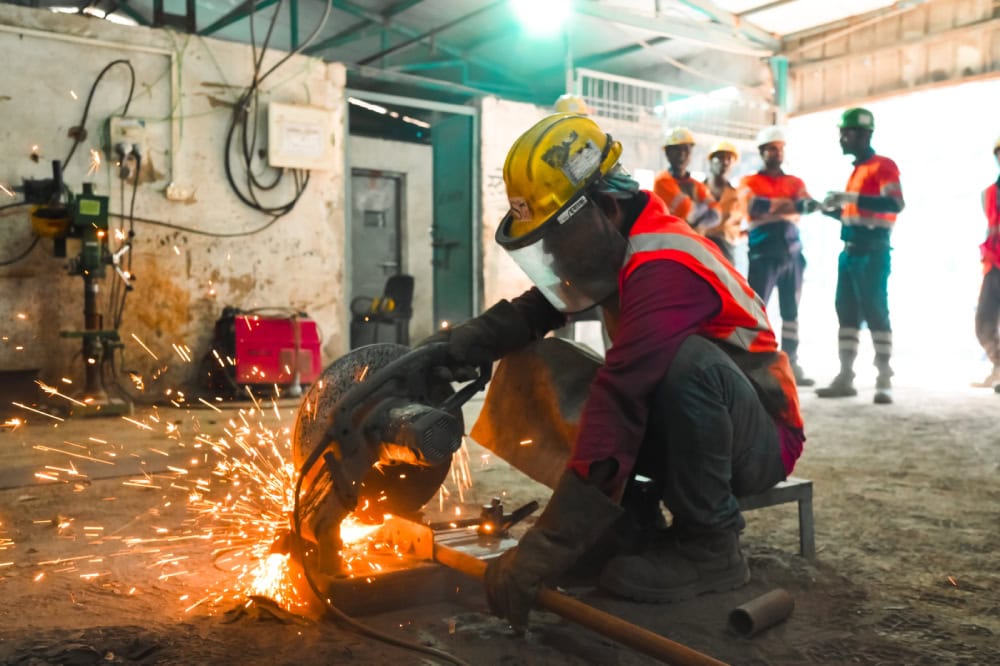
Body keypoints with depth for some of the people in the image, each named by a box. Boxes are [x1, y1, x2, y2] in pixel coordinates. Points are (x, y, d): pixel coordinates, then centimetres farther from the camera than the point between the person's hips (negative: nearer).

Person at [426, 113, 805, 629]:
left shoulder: (662, 270, -30)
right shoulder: (613, 247, 0)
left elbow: (621, 405, -39)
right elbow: (536, 310, 0)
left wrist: (540, 556, -42)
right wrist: (463, 342, -21)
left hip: (761, 438, -7)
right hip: (686, 427, 8)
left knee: (687, 359, -40)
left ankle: (709, 545, -20)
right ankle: (635, 515, 3)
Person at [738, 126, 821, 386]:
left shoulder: (795, 182, 17)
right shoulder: (749, 182, 7)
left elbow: (805, 203, -4)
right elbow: (753, 207, -14)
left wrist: (811, 204, -28)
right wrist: (788, 205, -19)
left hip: (793, 253, 4)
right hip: (763, 254, -4)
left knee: (791, 311, 7)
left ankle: (790, 363, 12)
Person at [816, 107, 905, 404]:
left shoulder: (883, 165, -7)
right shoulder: (857, 169, 19)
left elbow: (895, 204, -22)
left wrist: (851, 196, -27)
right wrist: (832, 210, 9)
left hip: (873, 250, -9)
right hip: (850, 250, 9)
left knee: (875, 312, -8)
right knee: (846, 312, 8)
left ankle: (884, 381, -4)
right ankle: (845, 377, 13)